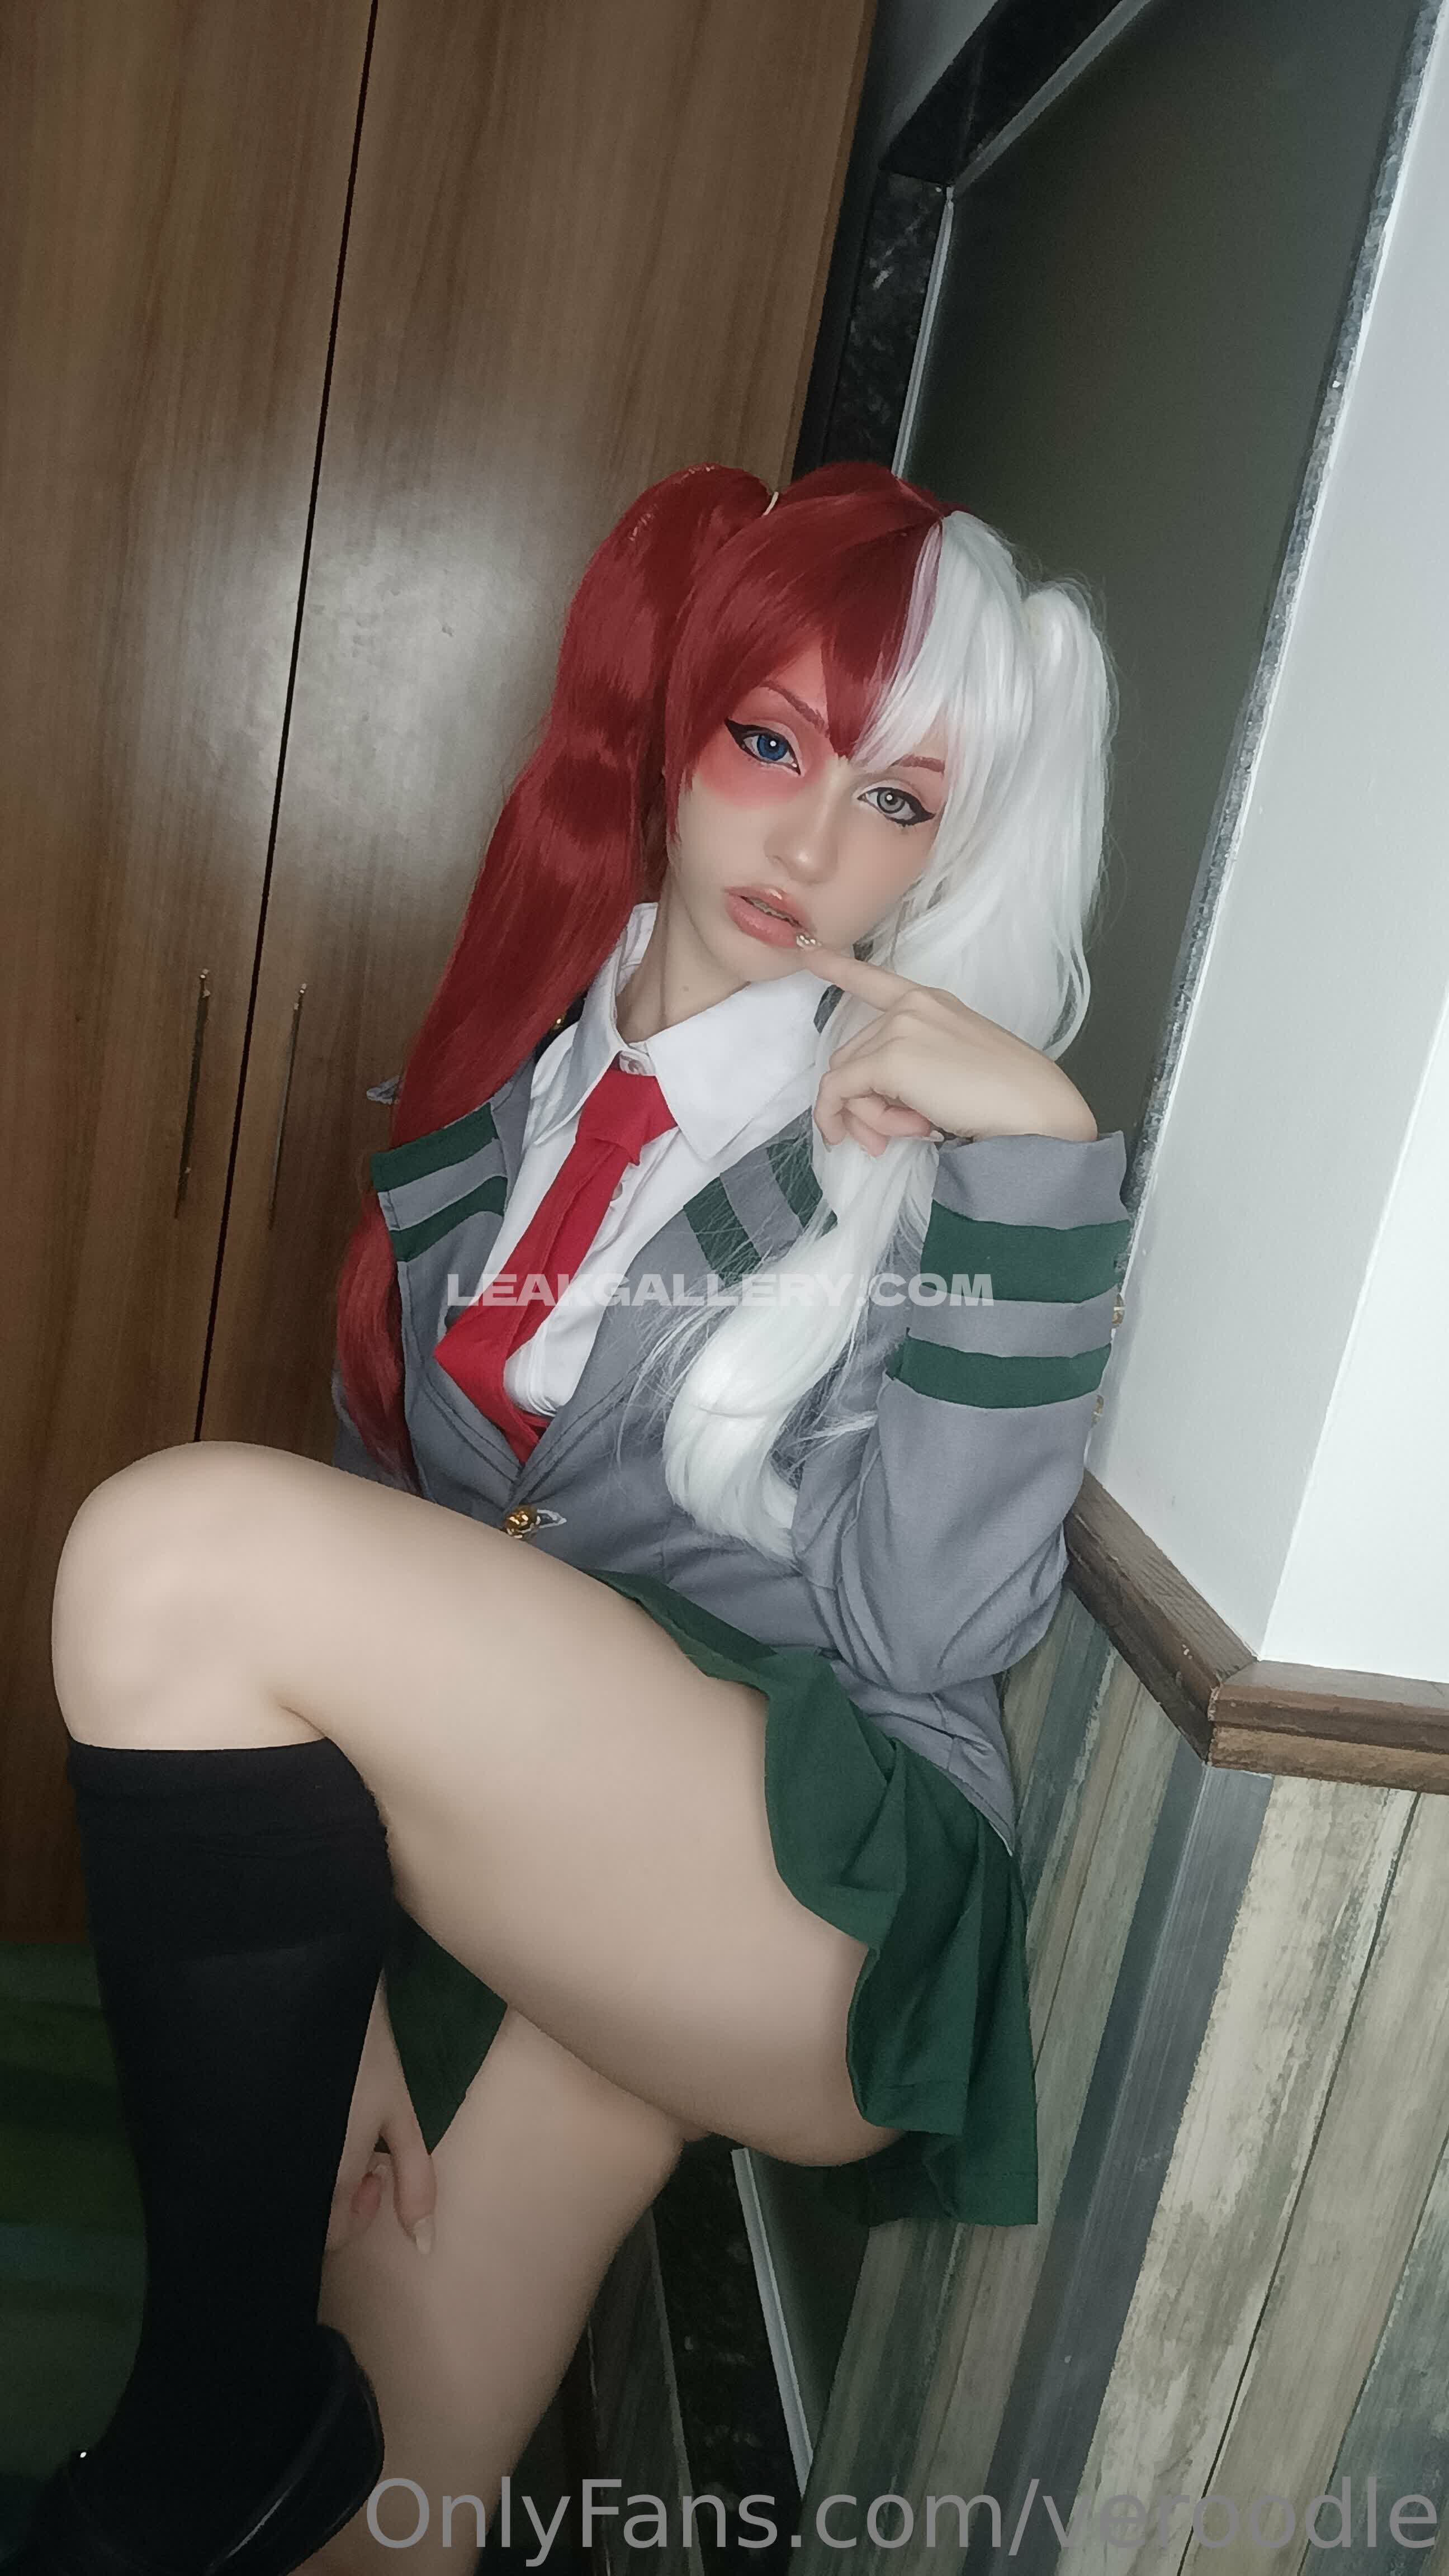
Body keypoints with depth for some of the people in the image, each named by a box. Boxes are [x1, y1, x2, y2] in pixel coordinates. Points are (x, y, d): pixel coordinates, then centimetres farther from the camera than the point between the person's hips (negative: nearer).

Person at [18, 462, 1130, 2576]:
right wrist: (325, 1973, 7)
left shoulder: (938, 1148, -4)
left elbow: (921, 1619, -15)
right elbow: (391, 1491, 11)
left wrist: (1040, 1159, -22)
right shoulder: (512, 1077, 10)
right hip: (499, 1891, 5)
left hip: (830, 1911, -5)